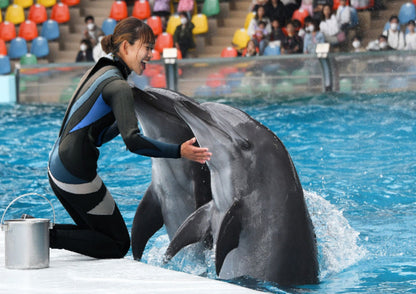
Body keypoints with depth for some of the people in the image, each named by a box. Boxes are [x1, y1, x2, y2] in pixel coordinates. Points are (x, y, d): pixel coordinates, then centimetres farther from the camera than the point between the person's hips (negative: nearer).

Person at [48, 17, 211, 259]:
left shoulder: (100, 72, 16)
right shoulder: (118, 86, -14)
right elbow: (133, 142, -25)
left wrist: (126, 119, 14)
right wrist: (179, 151, -24)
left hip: (58, 164, 10)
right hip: (76, 173, -10)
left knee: (99, 235, 19)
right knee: (118, 245, 0)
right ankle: (48, 237, -9)